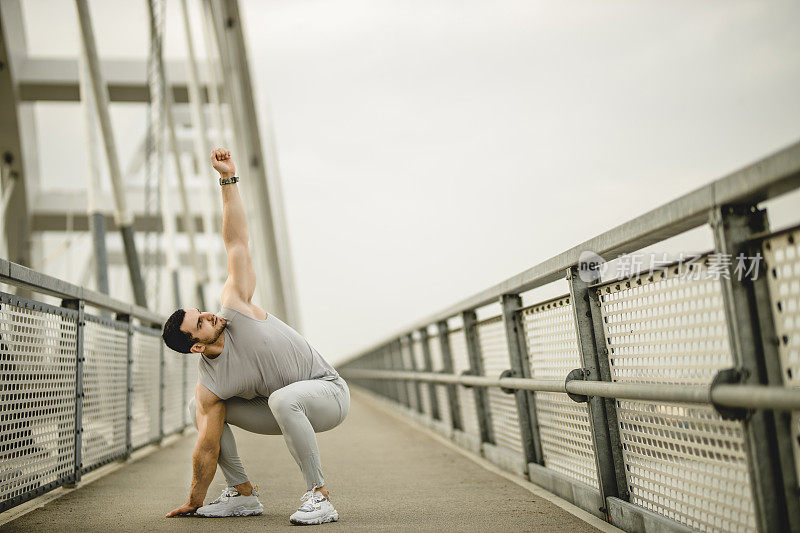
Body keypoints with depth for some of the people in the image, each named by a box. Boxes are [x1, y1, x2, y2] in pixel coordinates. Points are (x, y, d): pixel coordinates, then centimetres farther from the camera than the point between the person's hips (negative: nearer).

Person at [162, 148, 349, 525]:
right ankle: (242, 494, 9)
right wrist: (194, 502, -5)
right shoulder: (209, 389, -13)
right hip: (279, 411, 4)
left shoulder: (234, 307, -17)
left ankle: (319, 496, -28)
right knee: (197, 408, -1)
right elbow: (207, 448, -7)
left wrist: (228, 180, -22)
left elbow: (237, 242, -17)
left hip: (328, 393, -4)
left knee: (283, 399, -39)